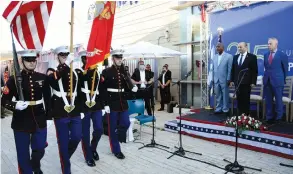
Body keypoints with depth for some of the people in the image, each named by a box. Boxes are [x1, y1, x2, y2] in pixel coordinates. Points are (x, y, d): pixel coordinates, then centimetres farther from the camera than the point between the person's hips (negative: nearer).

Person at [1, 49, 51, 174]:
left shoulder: (43, 78, 1)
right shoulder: (14, 79, -7)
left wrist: (48, 116, 8)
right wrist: (15, 106, -24)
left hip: (40, 121, 2)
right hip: (21, 123, -2)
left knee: (40, 150, 13)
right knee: (23, 154, 9)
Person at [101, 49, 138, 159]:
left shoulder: (123, 72, 9)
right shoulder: (106, 72, -8)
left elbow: (126, 86, 12)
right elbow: (103, 89, -11)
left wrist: (132, 88, -10)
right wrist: (106, 104, -16)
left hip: (123, 103, 5)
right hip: (112, 103, -5)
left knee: (126, 123, 6)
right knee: (113, 127, 5)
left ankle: (117, 137, 34)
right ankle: (116, 150, 19)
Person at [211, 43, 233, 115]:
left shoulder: (229, 56, -2)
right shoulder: (215, 57, 12)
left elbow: (230, 69, -6)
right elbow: (212, 69, 12)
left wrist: (228, 79, -11)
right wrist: (212, 79, 6)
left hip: (224, 80, -4)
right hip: (216, 80, 4)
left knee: (225, 96, 4)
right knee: (218, 96, 10)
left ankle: (225, 110, 13)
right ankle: (218, 109, 19)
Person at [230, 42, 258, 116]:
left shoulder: (252, 57, -2)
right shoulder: (235, 57, 13)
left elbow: (254, 70, -5)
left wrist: (253, 82, -11)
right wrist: (232, 80, 6)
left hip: (246, 82, -4)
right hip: (237, 82, 4)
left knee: (246, 99, 3)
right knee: (239, 99, 7)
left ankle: (246, 115, 12)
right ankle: (239, 115, 14)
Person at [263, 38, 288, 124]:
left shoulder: (282, 55, -4)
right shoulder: (266, 55, 9)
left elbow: (285, 69, 3)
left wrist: (283, 80, 7)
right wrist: (267, 76, 11)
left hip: (277, 81, -4)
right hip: (267, 81, 4)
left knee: (278, 100, 5)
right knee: (268, 101, 8)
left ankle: (278, 117, 17)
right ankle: (269, 117, 18)